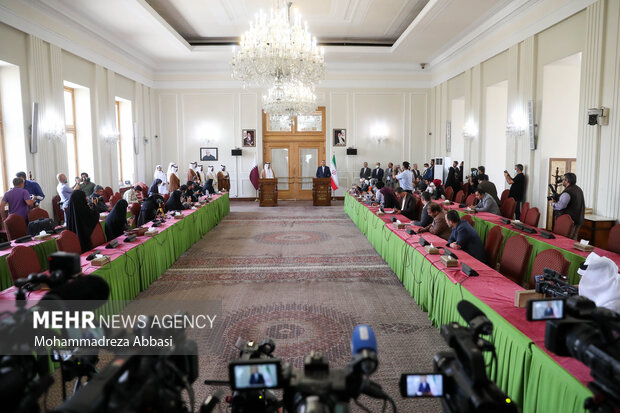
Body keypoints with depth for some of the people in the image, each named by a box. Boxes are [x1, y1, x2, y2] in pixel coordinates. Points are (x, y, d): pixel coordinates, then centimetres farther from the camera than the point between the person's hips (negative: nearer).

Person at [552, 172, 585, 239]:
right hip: (579, 220, 10)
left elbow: (560, 205, -28)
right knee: (573, 239, 13)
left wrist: (553, 204, -9)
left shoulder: (567, 192, -17)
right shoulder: (579, 190, 14)